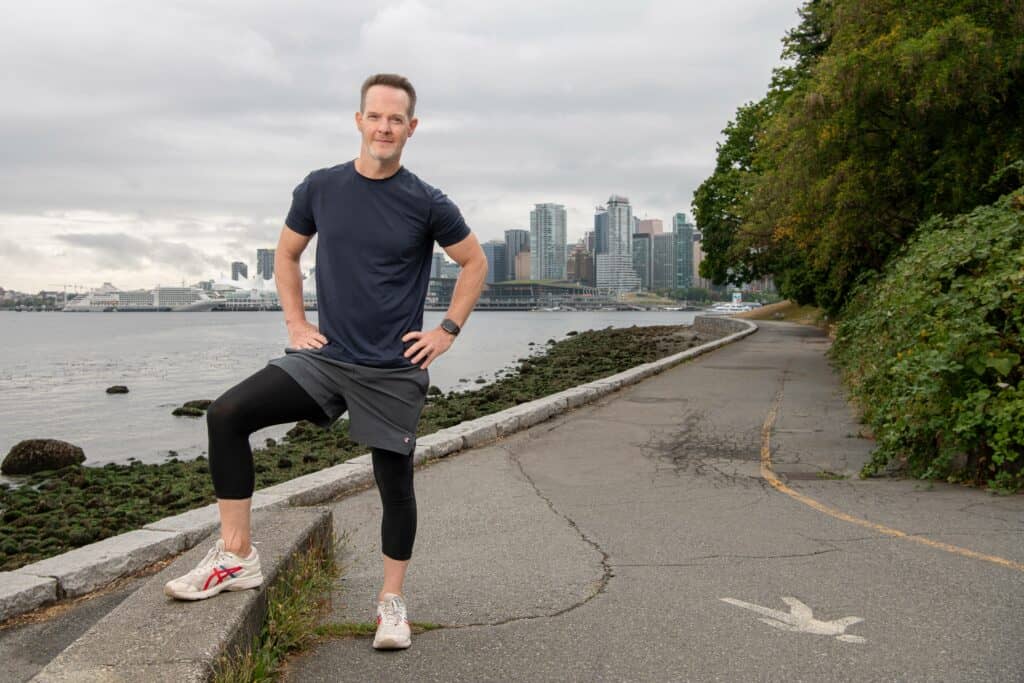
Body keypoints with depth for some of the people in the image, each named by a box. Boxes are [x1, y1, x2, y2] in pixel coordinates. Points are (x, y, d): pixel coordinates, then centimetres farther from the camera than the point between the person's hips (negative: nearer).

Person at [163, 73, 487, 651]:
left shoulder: (427, 204, -6)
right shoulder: (320, 189, 1)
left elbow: (475, 263, 6)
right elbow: (286, 255, 16)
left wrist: (448, 331, 0)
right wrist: (296, 322, 6)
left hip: (395, 371, -2)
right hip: (326, 356, 3)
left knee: (395, 484, 3)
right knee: (226, 414, -12)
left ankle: (393, 601, 23)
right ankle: (237, 557, -3)